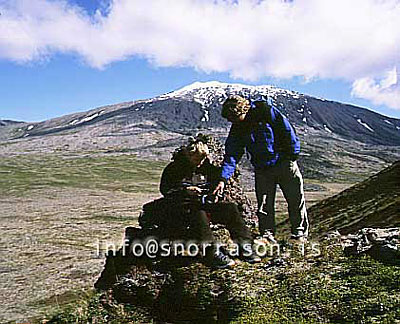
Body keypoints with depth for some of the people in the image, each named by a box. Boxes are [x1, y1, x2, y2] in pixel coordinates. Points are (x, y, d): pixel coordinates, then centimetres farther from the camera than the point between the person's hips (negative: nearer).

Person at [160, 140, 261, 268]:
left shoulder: (206, 167, 15)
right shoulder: (174, 168, 0)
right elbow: (164, 189, -7)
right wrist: (185, 190, -22)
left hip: (204, 204, 5)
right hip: (182, 207, -5)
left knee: (230, 207, -17)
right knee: (198, 214, -39)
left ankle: (245, 247, -22)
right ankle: (213, 253, -42)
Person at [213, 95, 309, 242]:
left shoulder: (265, 110, -13)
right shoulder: (237, 128, -1)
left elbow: (287, 129, -8)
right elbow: (231, 154, -4)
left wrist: (293, 155, -6)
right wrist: (223, 179, -14)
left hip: (284, 162, -3)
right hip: (262, 169, 3)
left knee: (295, 199, 4)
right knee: (264, 205, 1)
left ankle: (300, 233, 17)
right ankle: (267, 235, 12)